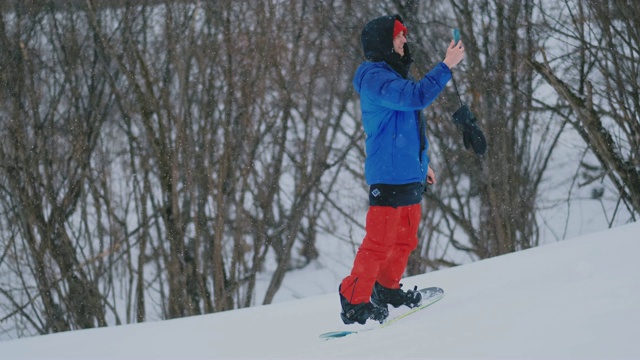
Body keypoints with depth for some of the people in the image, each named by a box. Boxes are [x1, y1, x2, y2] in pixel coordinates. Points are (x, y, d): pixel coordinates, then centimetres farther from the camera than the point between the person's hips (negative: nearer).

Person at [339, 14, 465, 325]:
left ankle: (387, 289, 31)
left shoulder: (392, 75, 18)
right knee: (380, 241, -9)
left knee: (405, 239, 17)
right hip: (389, 176, -10)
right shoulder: (374, 77, -15)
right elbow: (416, 96, -30)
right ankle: (354, 303, -3)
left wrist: (422, 161, 29)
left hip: (410, 175, 10)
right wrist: (446, 66, -23)